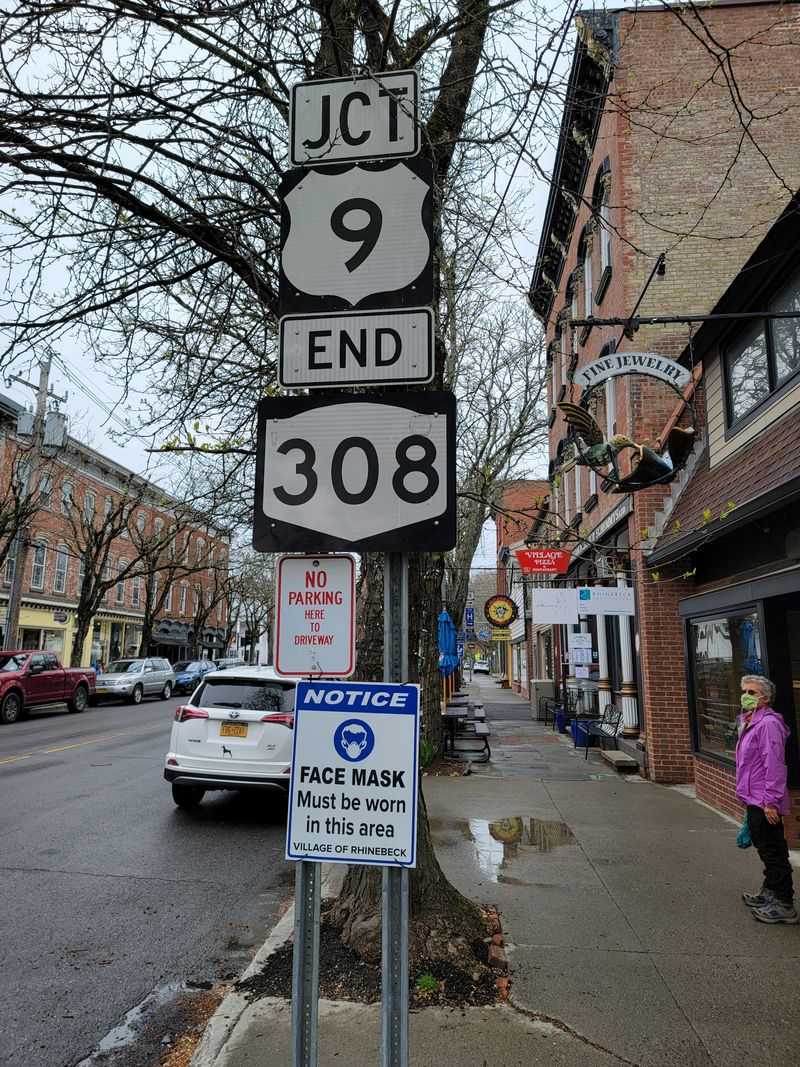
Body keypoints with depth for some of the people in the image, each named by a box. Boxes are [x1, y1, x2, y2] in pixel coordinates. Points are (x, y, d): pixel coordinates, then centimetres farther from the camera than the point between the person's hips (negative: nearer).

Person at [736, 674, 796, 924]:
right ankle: (770, 894, 34)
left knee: (773, 852, -1)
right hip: (754, 801, 10)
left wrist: (771, 801, -23)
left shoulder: (768, 724, -19)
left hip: (765, 803, -10)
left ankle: (784, 905, 9)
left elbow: (774, 765, -23)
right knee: (765, 849, 21)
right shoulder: (749, 722, 13)